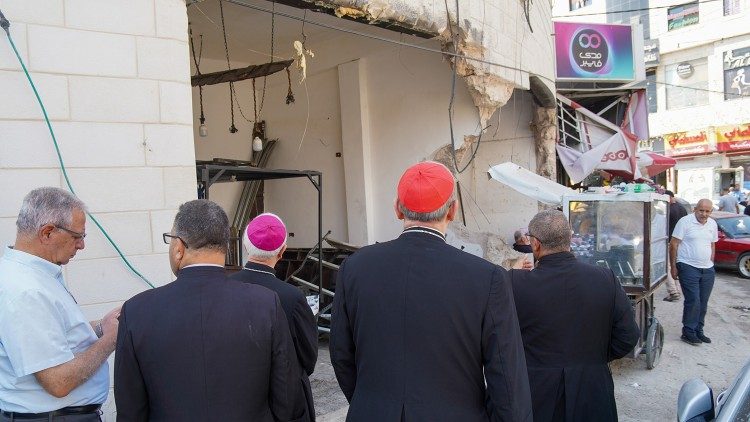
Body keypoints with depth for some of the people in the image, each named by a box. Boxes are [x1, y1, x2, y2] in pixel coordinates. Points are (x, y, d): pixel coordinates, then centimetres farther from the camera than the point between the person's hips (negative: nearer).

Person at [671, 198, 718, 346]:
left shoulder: (713, 224, 9)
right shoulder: (685, 221, -10)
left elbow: (712, 245, 21)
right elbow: (673, 244, -9)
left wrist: (710, 263, 15)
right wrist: (673, 267, -9)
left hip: (707, 269, 6)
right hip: (688, 267, -6)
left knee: (703, 302, 10)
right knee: (693, 301, -9)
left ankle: (698, 331, 23)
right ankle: (688, 332, 3)